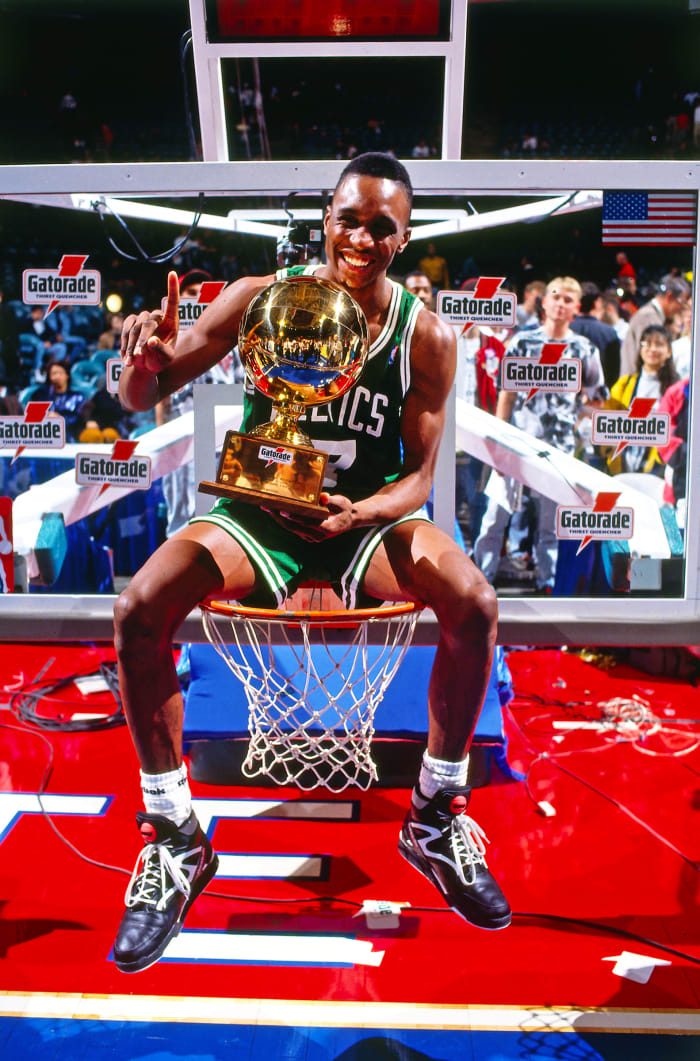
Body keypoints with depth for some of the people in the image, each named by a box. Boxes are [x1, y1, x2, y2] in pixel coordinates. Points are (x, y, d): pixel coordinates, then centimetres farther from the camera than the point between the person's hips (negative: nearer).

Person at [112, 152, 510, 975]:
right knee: (139, 607, -24)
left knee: (475, 604, -26)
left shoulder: (426, 336, -6)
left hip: (368, 515, 1)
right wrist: (146, 362, -30)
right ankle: (175, 842, -4)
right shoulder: (259, 299, -7)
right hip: (261, 510, 0)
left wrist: (364, 512, -25)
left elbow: (418, 473, -3)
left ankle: (437, 820, -1)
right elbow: (141, 401, -5)